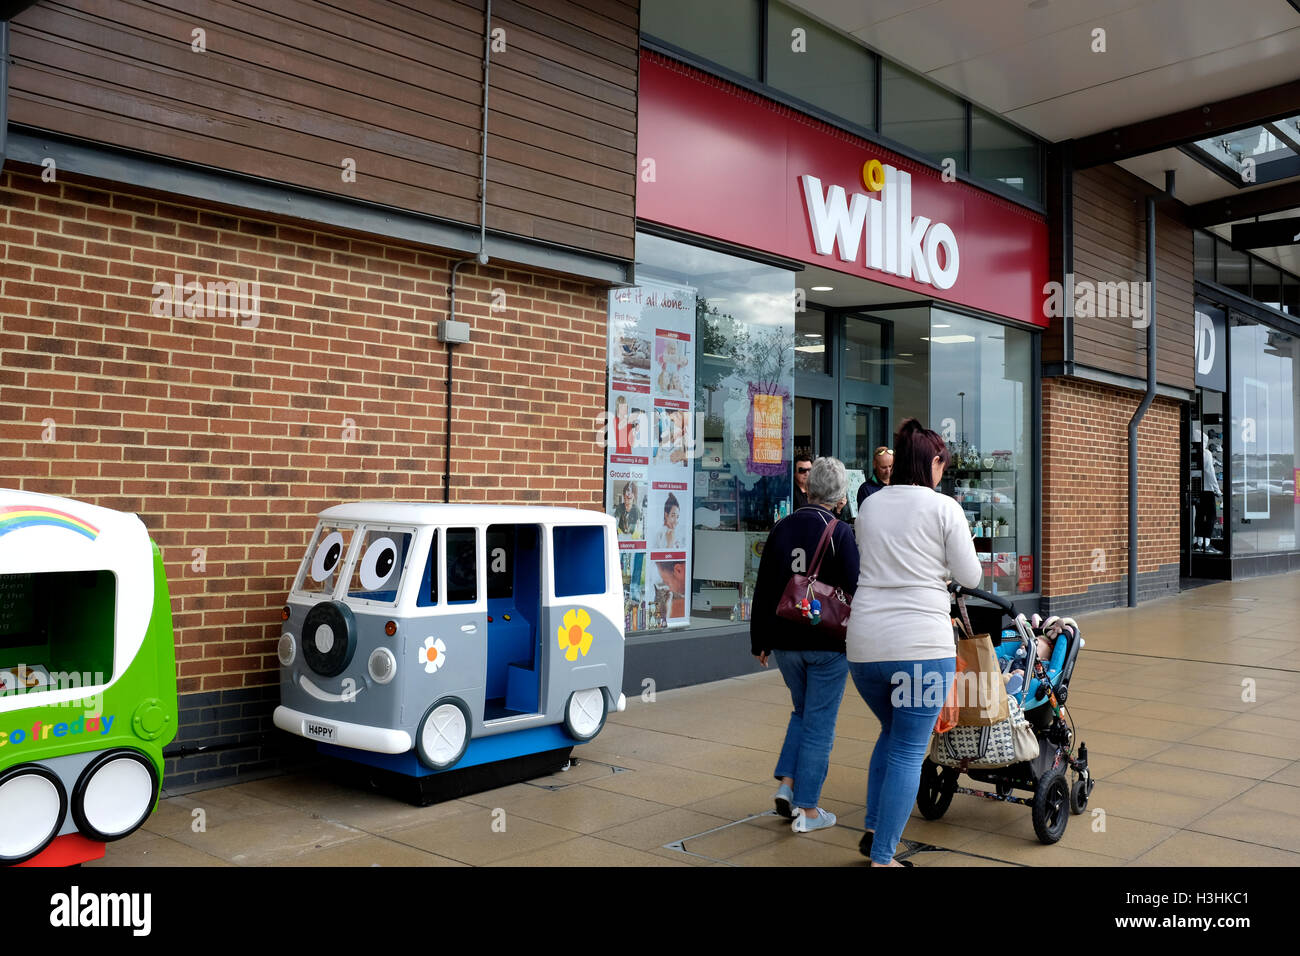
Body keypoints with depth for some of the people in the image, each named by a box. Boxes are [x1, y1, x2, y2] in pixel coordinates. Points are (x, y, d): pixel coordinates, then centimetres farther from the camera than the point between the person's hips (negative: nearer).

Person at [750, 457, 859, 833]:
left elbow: (763, 591, 7)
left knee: (802, 712, 24)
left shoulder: (781, 529, 4)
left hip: (786, 642, 5)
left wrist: (761, 641, 15)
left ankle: (787, 784, 12)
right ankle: (807, 810, 10)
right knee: (820, 724, 5)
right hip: (828, 645, -5)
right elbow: (855, 590, -13)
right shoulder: (841, 533, -11)